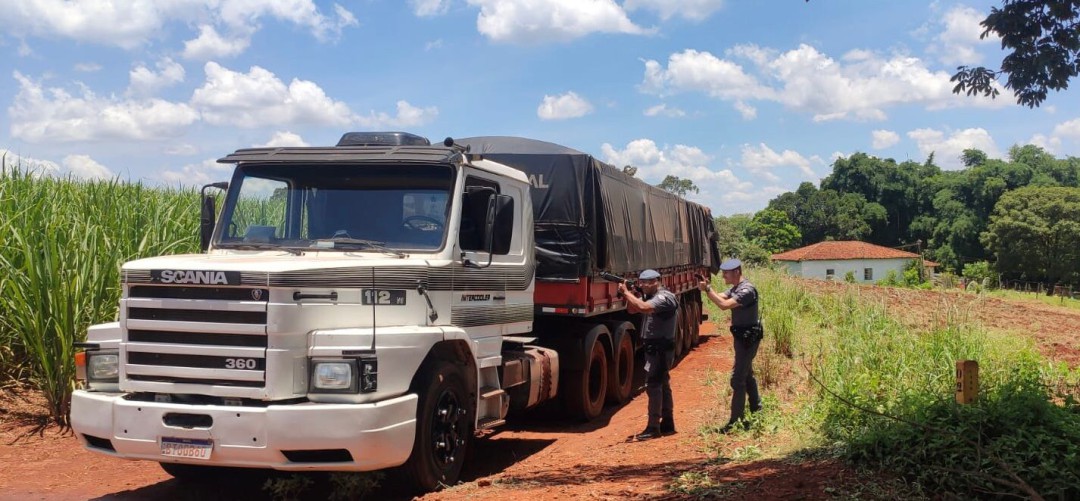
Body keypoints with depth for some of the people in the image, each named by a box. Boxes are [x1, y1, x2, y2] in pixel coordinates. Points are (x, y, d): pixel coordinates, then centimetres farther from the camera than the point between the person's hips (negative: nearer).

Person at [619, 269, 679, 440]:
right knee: (662, 385, 14)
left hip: (660, 349, -10)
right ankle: (667, 424, 22)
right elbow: (632, 309, 15)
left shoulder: (664, 298, -17)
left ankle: (653, 428, -9)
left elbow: (643, 307, -33)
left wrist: (626, 292, -23)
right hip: (655, 348, 10)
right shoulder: (650, 296, 14)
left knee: (653, 385, -11)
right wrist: (629, 294, -2)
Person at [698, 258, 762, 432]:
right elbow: (721, 297, 3)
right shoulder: (736, 288, 10)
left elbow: (724, 304, -31)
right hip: (742, 336, 10)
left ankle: (736, 421, -8)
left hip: (748, 337, -10)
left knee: (737, 379, -10)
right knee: (747, 375, 21)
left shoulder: (747, 290, -22)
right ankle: (756, 410, 35)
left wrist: (707, 289, -26)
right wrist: (707, 289, -14)